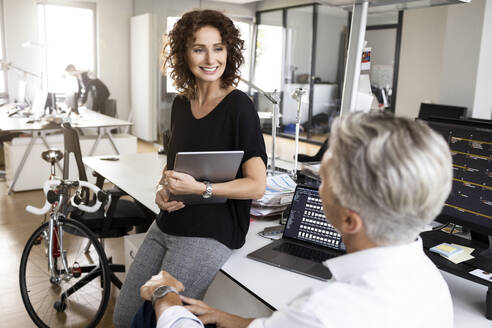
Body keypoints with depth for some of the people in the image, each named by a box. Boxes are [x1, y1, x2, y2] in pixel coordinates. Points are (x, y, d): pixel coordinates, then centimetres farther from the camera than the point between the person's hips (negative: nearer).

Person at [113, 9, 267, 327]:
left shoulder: (239, 106, -14)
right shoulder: (181, 103, 7)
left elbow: (257, 186, -16)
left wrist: (198, 187, -25)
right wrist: (163, 189, -2)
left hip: (210, 233, -7)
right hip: (167, 226, 7)